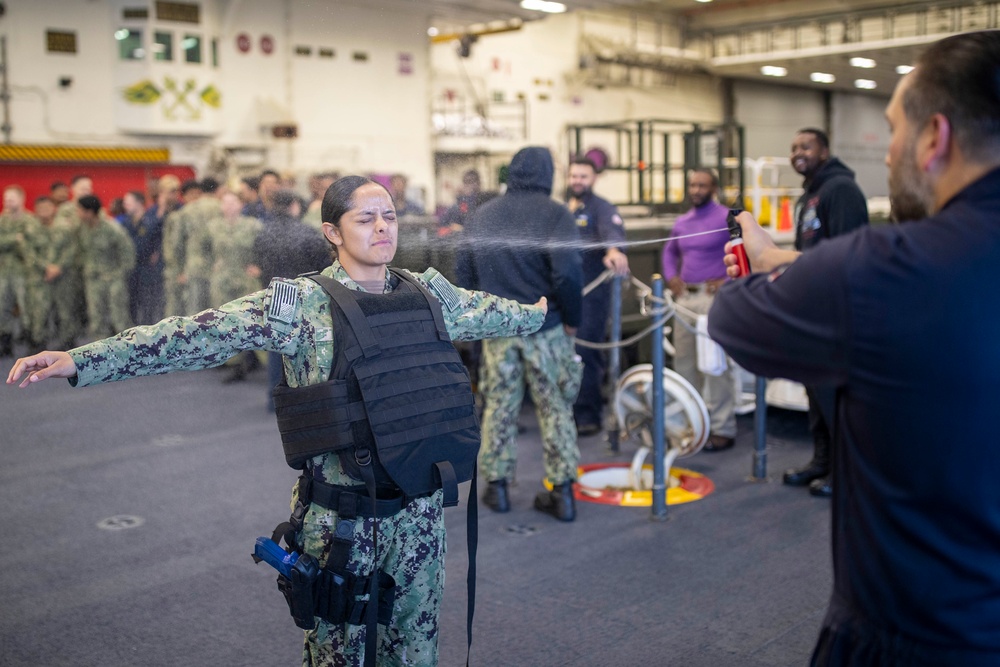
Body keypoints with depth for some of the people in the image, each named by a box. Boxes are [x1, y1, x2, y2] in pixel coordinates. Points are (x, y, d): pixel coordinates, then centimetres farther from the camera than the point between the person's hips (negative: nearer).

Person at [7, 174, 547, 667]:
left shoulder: (427, 293, 3)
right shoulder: (300, 305, -11)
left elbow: (485, 311, 23)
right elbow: (200, 335, -18)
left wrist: (537, 312, 39)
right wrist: (80, 361, -25)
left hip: (418, 509, 4)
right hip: (341, 517, -4)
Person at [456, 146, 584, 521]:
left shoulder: (482, 215, 5)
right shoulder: (554, 214, -9)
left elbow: (464, 272, 7)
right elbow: (568, 273, -18)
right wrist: (572, 318, -4)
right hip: (545, 327, -3)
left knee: (498, 406, 13)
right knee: (555, 409, 7)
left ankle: (496, 486, 19)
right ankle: (563, 491, 11)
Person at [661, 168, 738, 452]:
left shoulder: (727, 218, -6)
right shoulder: (682, 222, 14)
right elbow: (670, 250, 31)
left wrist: (730, 279, -14)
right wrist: (671, 276, 14)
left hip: (714, 296, -7)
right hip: (685, 296, 7)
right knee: (684, 362, 12)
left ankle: (723, 429, -2)